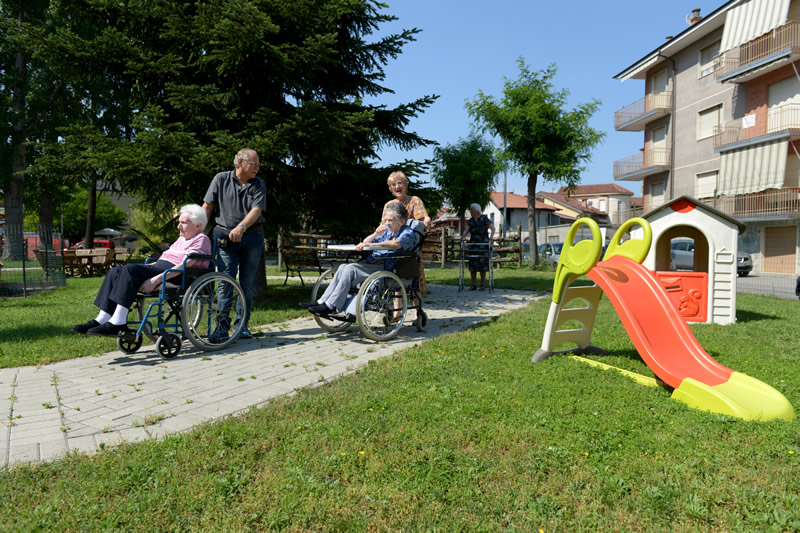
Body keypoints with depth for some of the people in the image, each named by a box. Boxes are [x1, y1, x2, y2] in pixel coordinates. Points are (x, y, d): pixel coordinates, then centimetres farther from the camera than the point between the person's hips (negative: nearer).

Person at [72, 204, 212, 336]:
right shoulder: (182, 239, 28)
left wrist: (156, 280, -24)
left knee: (130, 269, -27)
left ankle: (118, 322, -29)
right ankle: (102, 319, -13)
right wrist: (145, 266, 13)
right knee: (115, 271, -5)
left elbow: (183, 266, -17)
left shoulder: (201, 240, -4)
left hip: (175, 277, -10)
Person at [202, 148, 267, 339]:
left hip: (252, 237, 1)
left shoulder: (259, 184, 3)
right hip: (226, 237, -1)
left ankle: (242, 325, 13)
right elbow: (207, 207, 5)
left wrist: (241, 227, -27)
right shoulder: (221, 179, 3)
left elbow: (257, 210, -11)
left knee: (247, 282, 4)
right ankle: (223, 325, -3)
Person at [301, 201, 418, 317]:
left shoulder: (408, 233, -2)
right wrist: (375, 234, 2)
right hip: (372, 262, 8)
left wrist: (371, 245, -31)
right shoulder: (387, 230, 24)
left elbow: (397, 244, -25)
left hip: (386, 267, -8)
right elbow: (365, 243, 23)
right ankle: (322, 302, -17)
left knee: (351, 269, -25)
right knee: (343, 267, -15)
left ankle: (332, 306, -25)